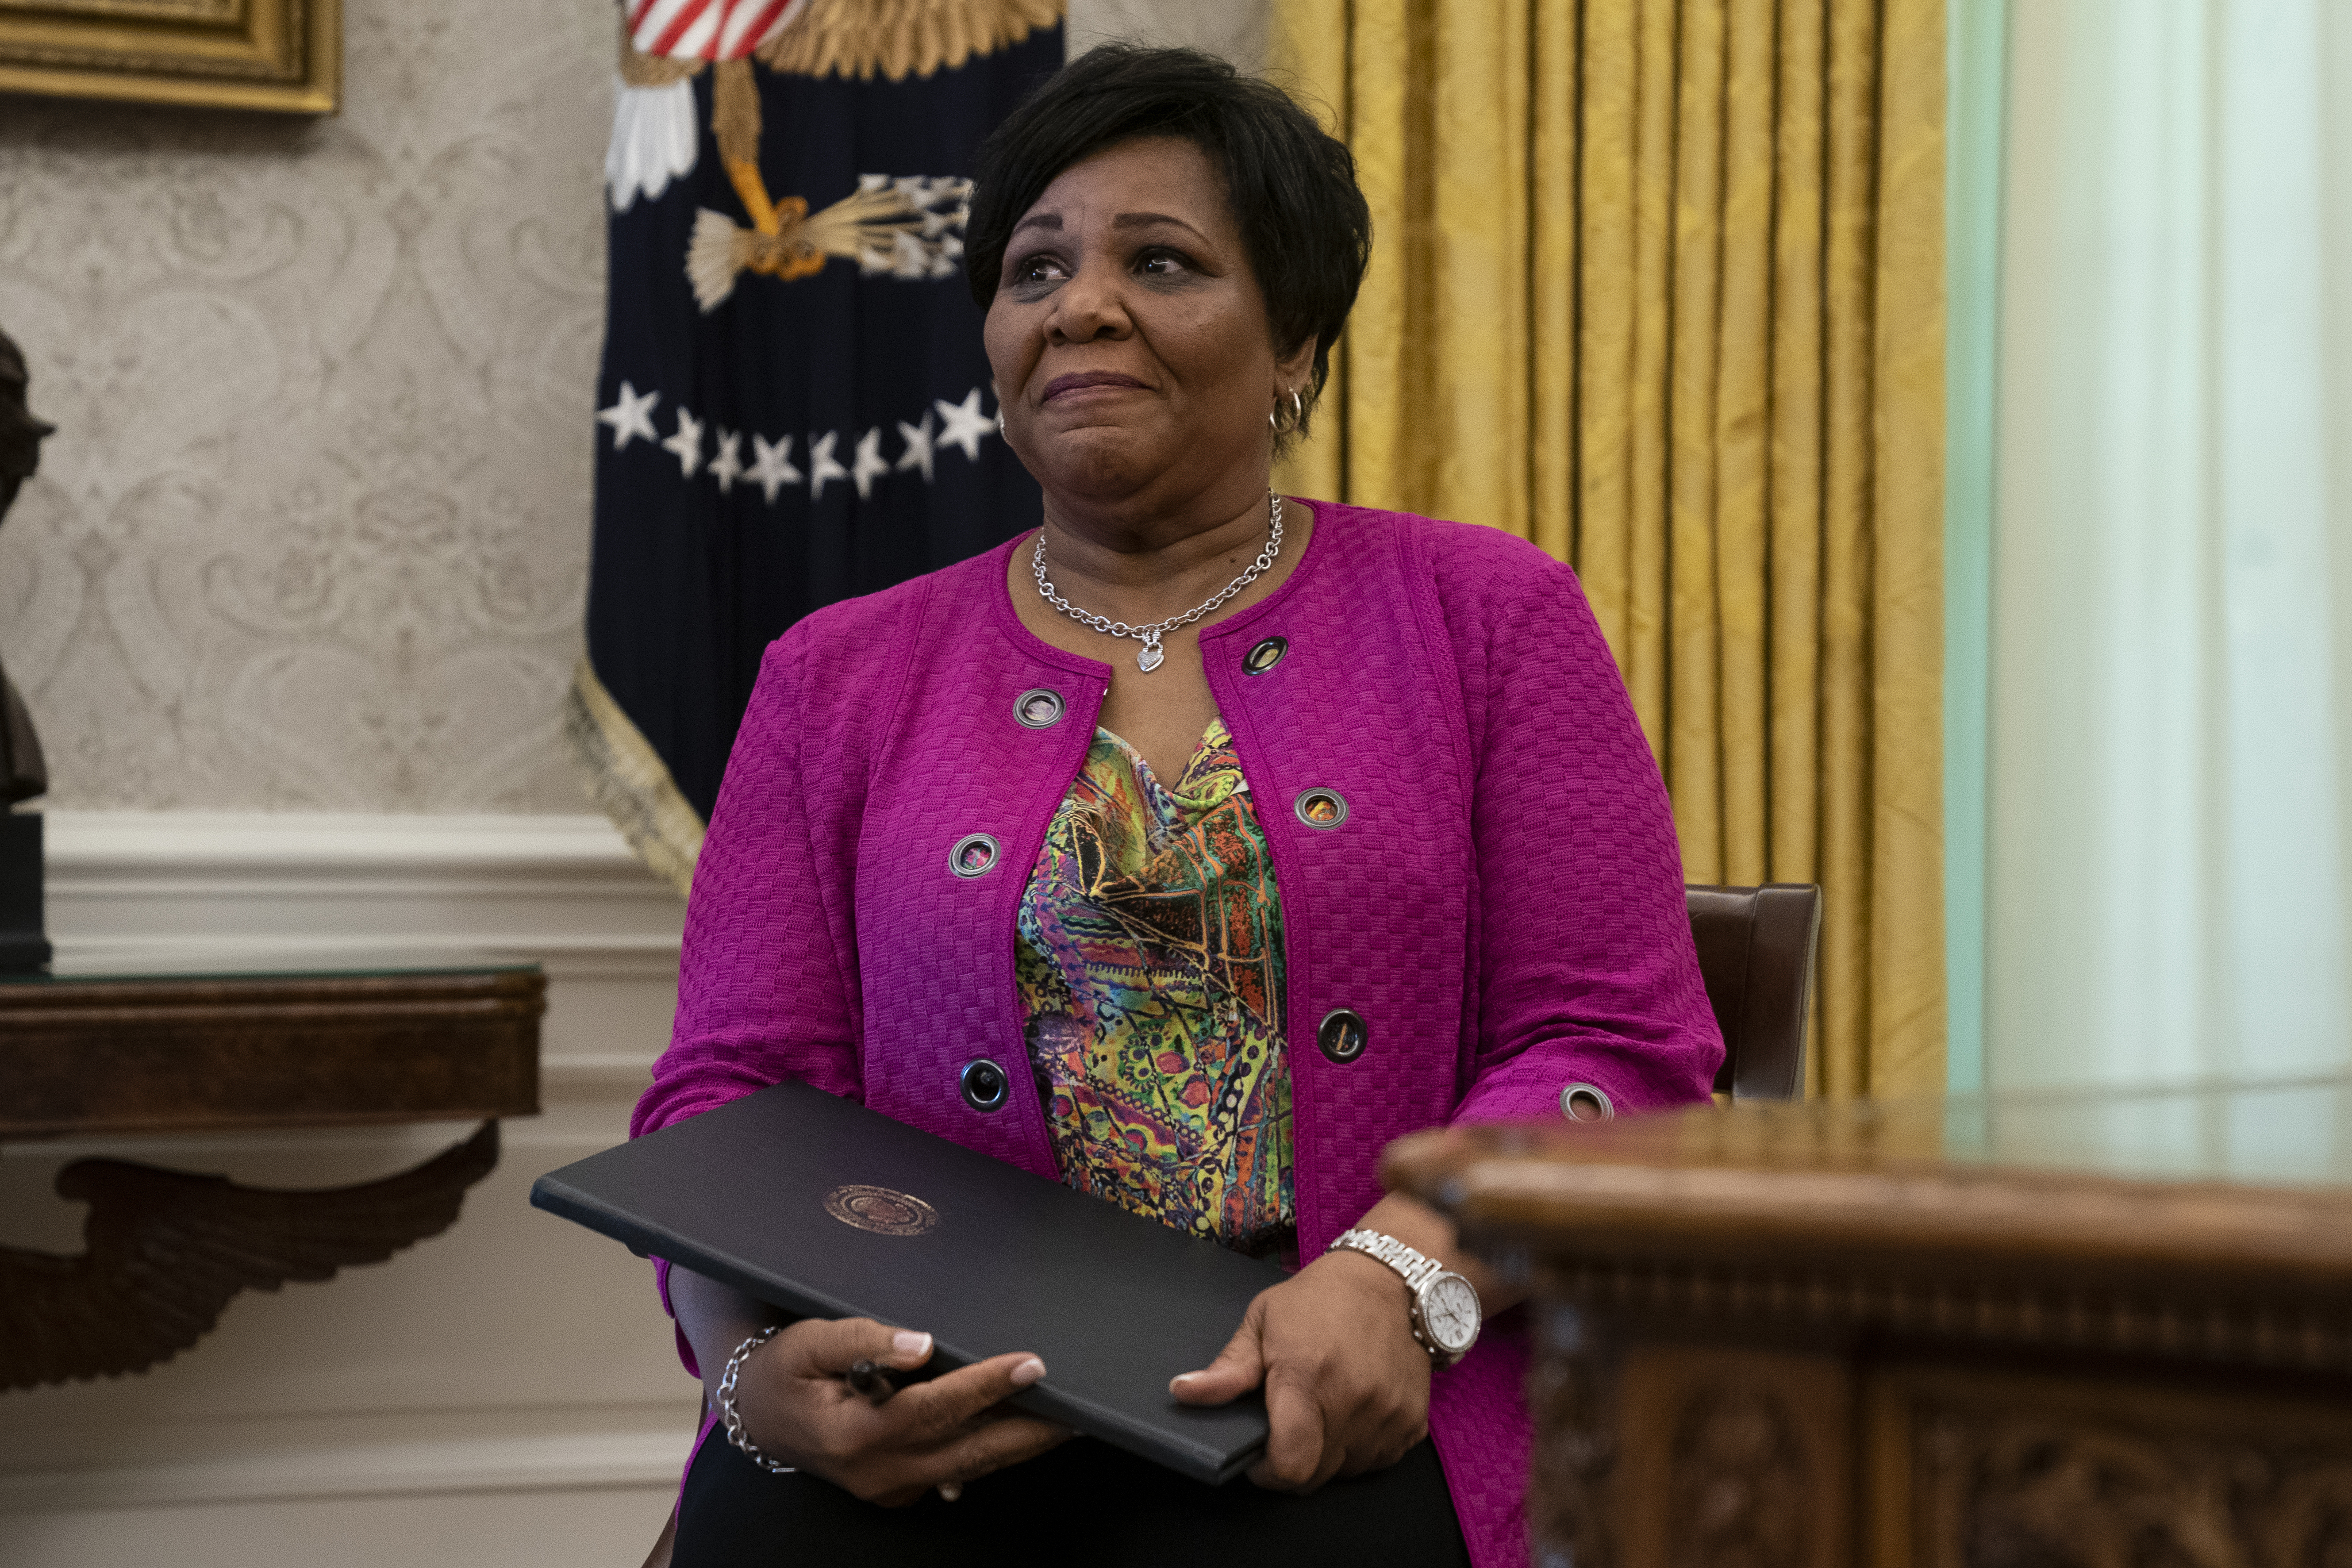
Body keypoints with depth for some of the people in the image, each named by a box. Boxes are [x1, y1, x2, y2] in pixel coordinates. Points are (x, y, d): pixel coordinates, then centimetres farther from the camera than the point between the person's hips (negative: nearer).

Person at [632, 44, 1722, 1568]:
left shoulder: (1489, 617, 11)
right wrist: (757, 1368, -15)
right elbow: (730, 1097, 9)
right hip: (949, 1415, 2)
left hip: (1345, 1428, -1)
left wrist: (1398, 1273, -17)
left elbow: (1618, 1043, 3)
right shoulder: (842, 681, 16)